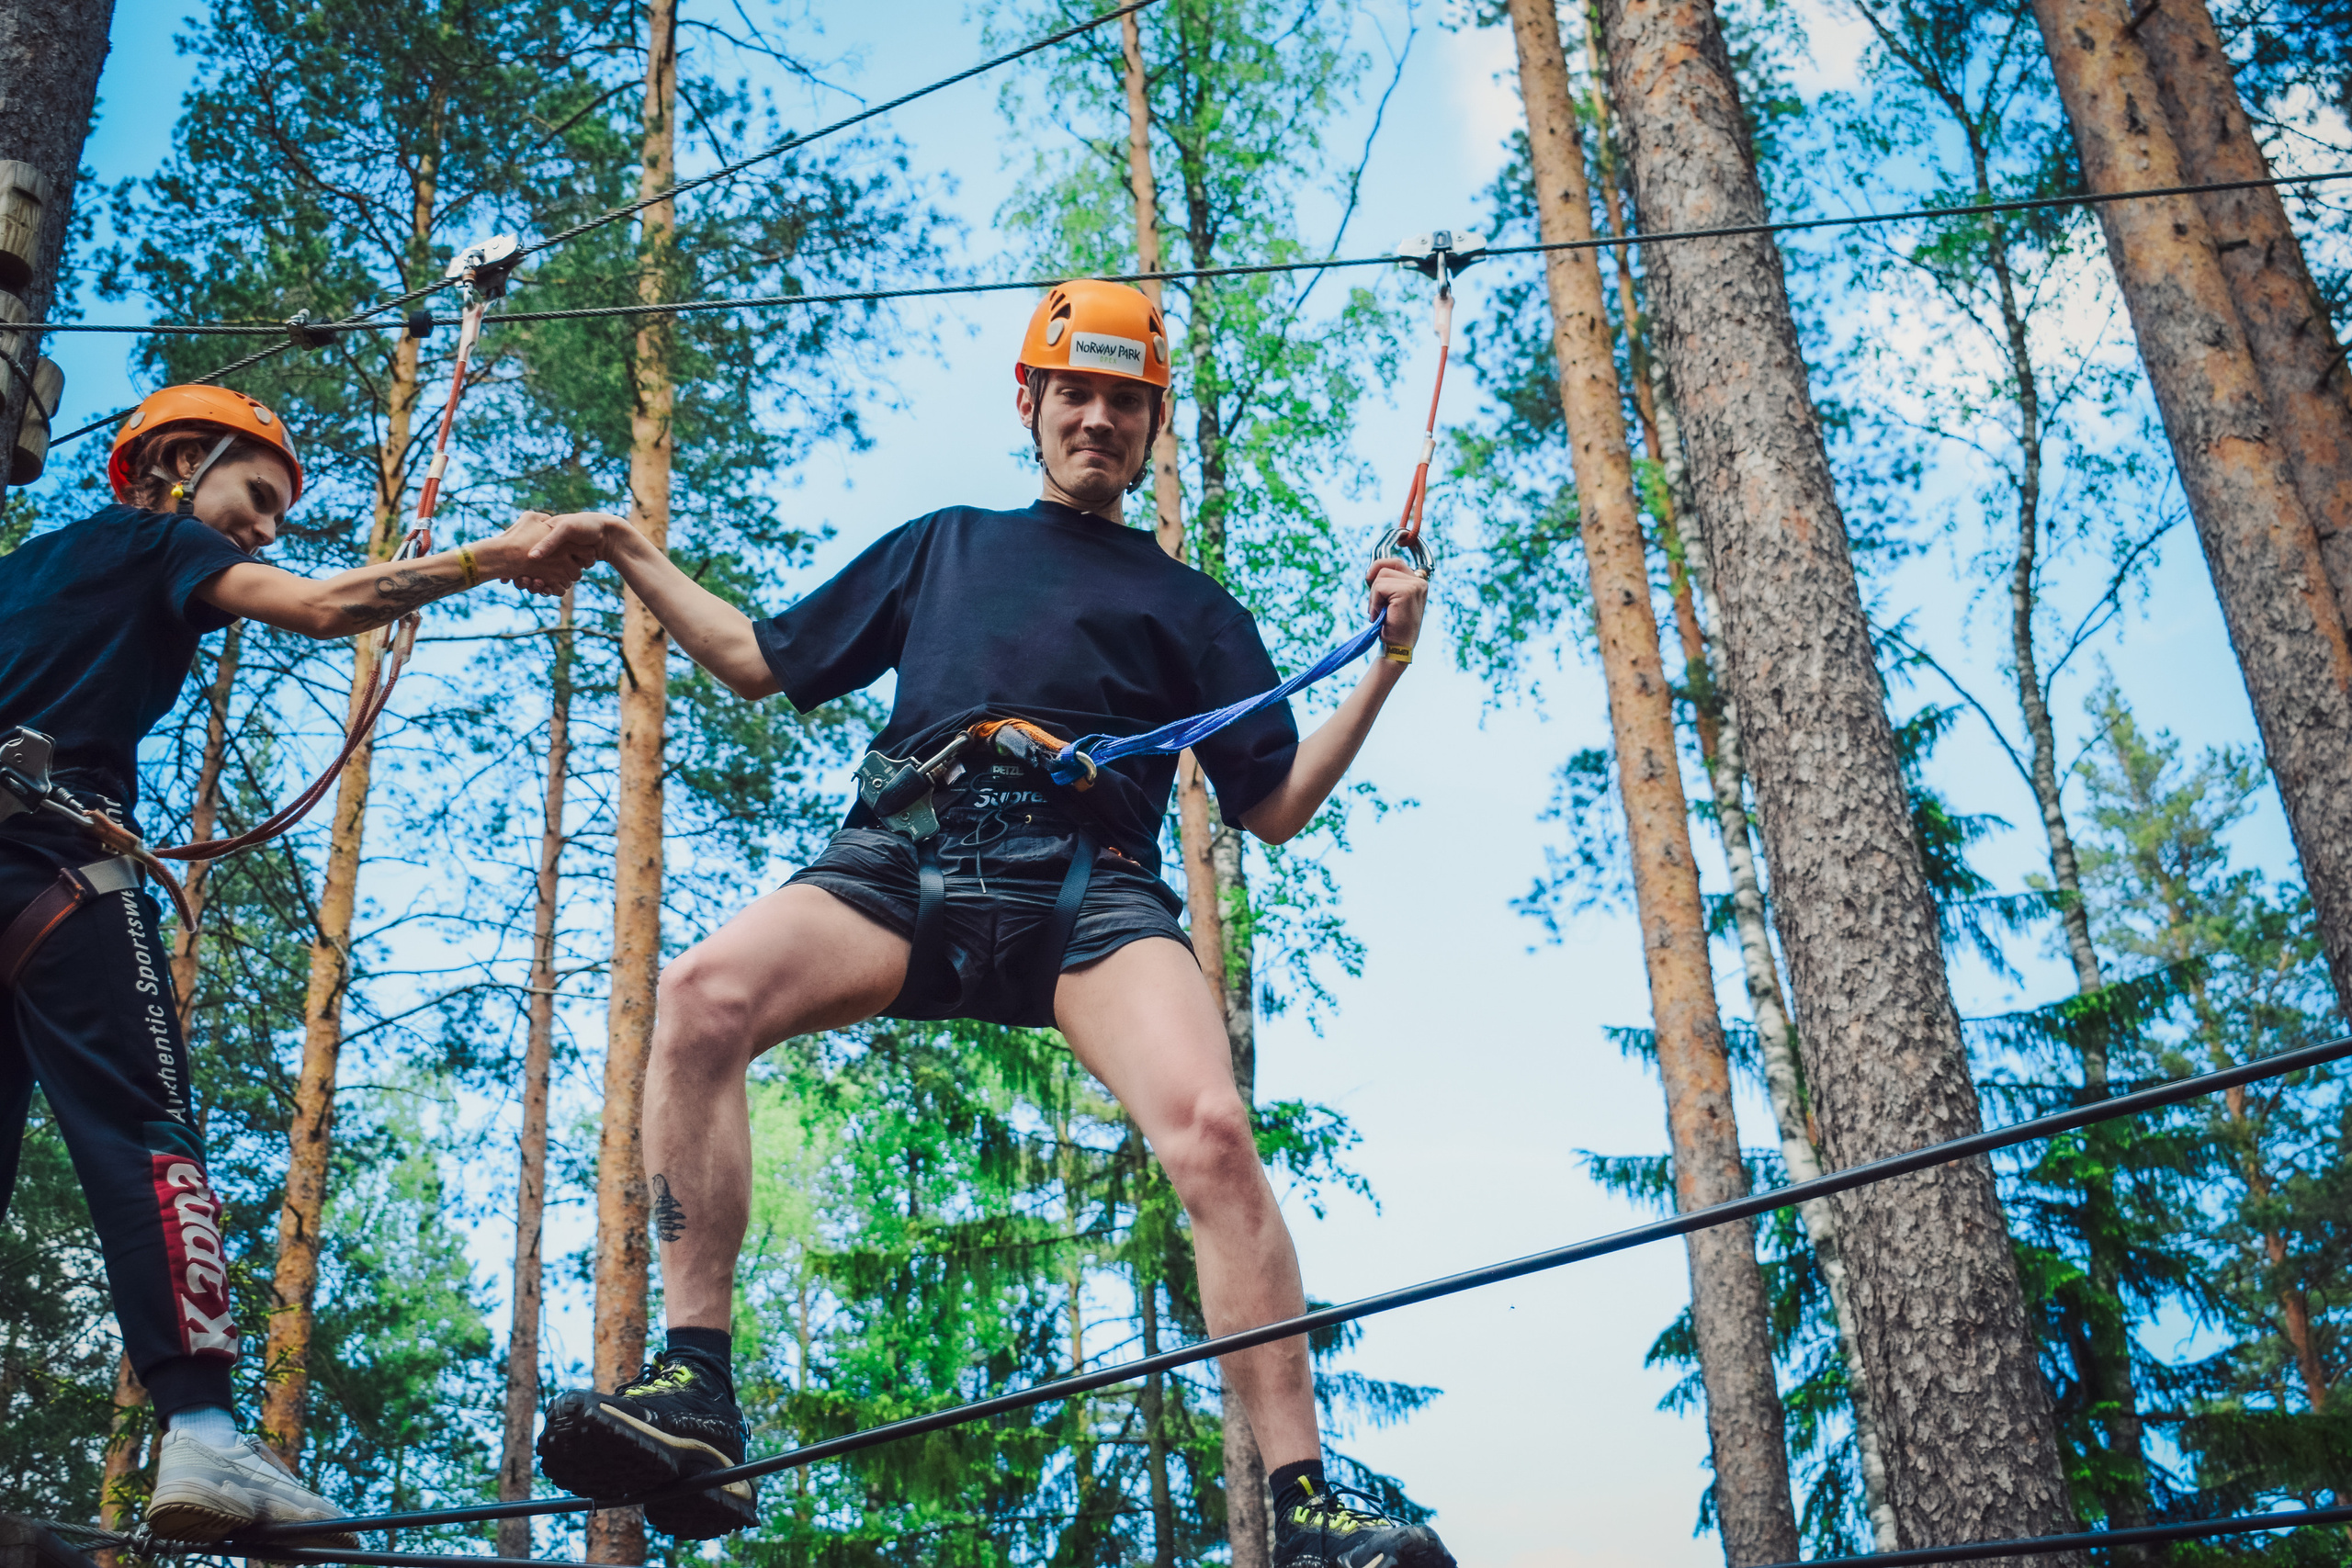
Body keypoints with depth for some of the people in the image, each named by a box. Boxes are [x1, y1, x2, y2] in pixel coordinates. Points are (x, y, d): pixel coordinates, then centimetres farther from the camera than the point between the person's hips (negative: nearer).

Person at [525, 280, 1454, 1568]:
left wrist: (1386, 662, 13)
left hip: (1087, 889, -1)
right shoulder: (942, 546, 33)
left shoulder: (1189, 606, 29)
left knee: (1209, 1129, -29)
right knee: (702, 995, -30)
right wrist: (629, 554, 33)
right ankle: (695, 1392, -28)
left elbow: (1276, 807, 22)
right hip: (905, 863, 1)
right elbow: (760, 663, 36)